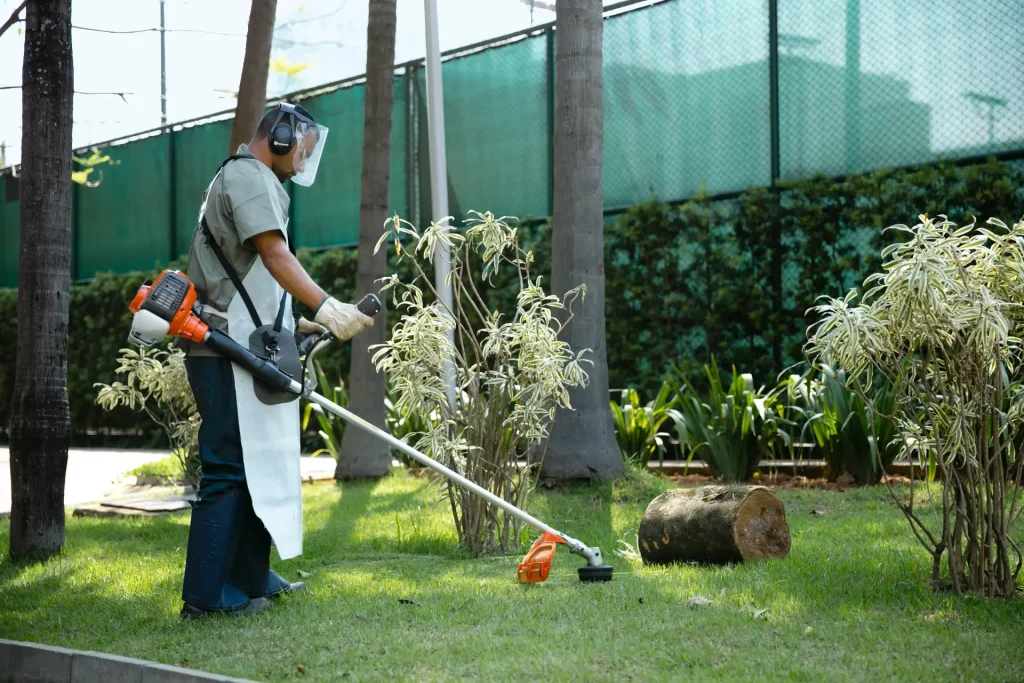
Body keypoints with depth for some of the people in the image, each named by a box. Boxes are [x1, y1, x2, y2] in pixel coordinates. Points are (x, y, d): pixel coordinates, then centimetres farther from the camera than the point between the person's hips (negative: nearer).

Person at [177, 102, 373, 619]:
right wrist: (325, 307, -29)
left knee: (260, 463, 15)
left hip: (241, 351, 11)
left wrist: (294, 324, 23)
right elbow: (274, 253, -22)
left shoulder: (239, 178, 26)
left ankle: (251, 581, 23)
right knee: (229, 468, -11)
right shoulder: (249, 176, -7)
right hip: (230, 352, -11)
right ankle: (205, 597, -10)